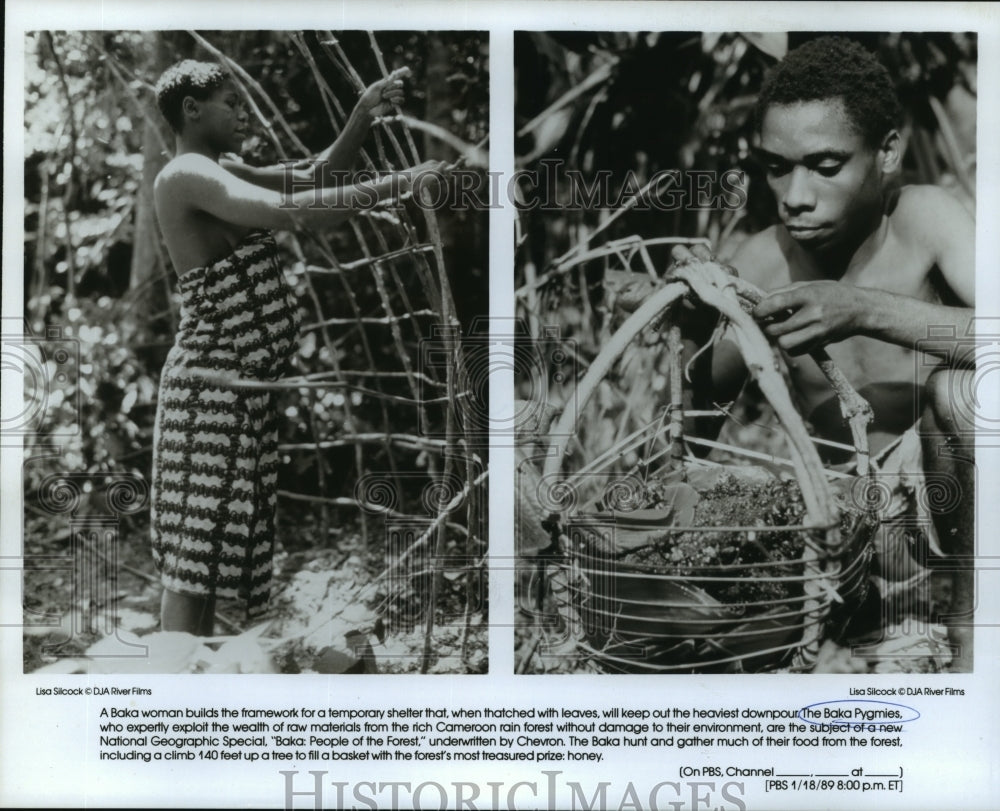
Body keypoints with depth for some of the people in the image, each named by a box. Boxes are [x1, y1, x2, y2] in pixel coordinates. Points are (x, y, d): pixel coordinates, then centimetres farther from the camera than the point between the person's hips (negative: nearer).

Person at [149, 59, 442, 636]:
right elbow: (290, 211, -28)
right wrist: (399, 183, -24)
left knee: (206, 555, 14)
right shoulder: (188, 176, -13)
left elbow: (314, 178, 14)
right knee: (194, 562, -6)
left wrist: (365, 115, 0)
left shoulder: (218, 172, 17)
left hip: (245, 387, 10)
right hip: (216, 390, -10)